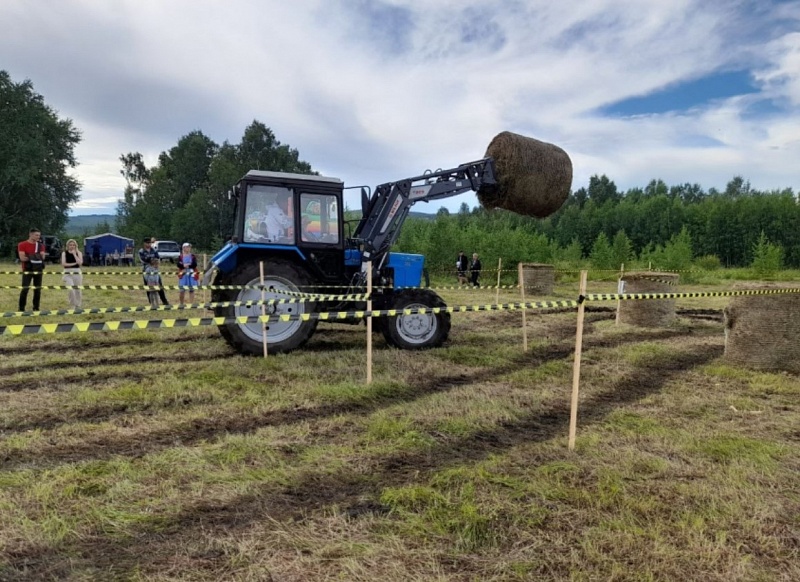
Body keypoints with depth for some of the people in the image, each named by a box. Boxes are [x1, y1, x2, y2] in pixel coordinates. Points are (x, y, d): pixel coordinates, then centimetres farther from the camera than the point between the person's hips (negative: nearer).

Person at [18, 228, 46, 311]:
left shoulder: (40, 245, 10)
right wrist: (36, 256, -9)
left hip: (38, 270, 4)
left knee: (38, 289, 4)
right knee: (25, 289, -7)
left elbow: (42, 257, 0)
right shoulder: (22, 245, -3)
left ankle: (36, 308, 12)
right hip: (27, 270, -4)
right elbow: (22, 258, -13)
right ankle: (21, 309, 0)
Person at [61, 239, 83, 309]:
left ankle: (78, 306, 20)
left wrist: (74, 254, -9)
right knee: (71, 290, -19)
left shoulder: (79, 253, 5)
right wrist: (74, 264, -11)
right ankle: (72, 306, -4)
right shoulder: (64, 253, 4)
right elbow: (63, 264, -6)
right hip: (68, 274, -1)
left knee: (78, 291, 6)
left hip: (77, 273, 1)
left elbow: (80, 262, -11)